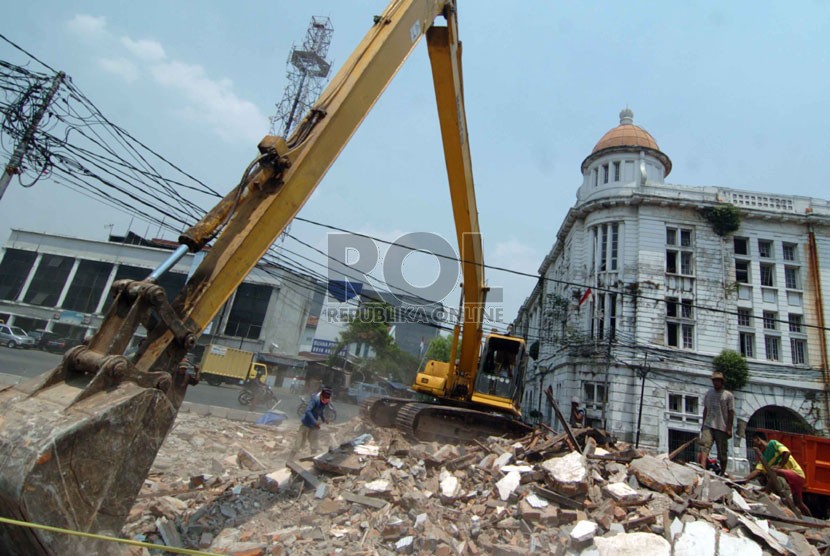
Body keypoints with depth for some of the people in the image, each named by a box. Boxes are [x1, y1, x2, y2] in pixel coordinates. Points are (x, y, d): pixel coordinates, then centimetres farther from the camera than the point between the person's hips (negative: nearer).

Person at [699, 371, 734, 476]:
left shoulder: (728, 395, 0)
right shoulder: (708, 393, 12)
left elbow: (731, 412, -2)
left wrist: (729, 428, -8)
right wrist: (703, 424, 14)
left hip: (722, 427, -2)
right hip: (708, 425, 3)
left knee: (722, 452, 6)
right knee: (704, 445, -18)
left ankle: (722, 473, 19)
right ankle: (702, 467, -31)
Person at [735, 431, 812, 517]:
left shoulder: (772, 443, -5)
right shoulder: (763, 456, 11)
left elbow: (787, 453, -19)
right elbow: (758, 471, -3)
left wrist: (780, 466, -22)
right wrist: (745, 479, -17)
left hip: (797, 474, -9)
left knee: (772, 470, -32)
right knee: (798, 503, 20)